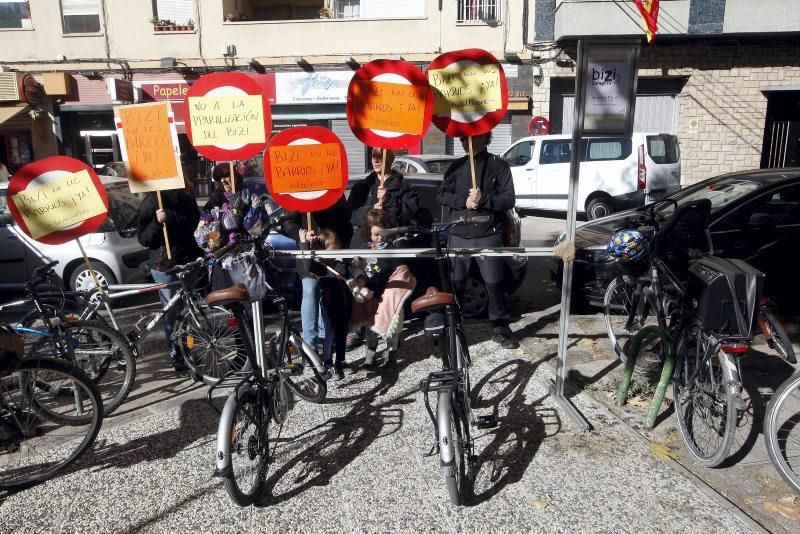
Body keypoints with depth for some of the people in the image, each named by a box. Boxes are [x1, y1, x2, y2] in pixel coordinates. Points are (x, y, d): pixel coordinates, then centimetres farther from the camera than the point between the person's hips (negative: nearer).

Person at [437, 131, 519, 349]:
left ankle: (500, 328, 11)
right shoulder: (456, 166, 13)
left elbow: (509, 199, -4)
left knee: (494, 283, -1)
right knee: (454, 282, 6)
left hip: (489, 234, -3)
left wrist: (483, 199, -19)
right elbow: (442, 194, 5)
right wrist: (463, 201, -12)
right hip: (459, 234, 3)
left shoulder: (499, 166, 3)